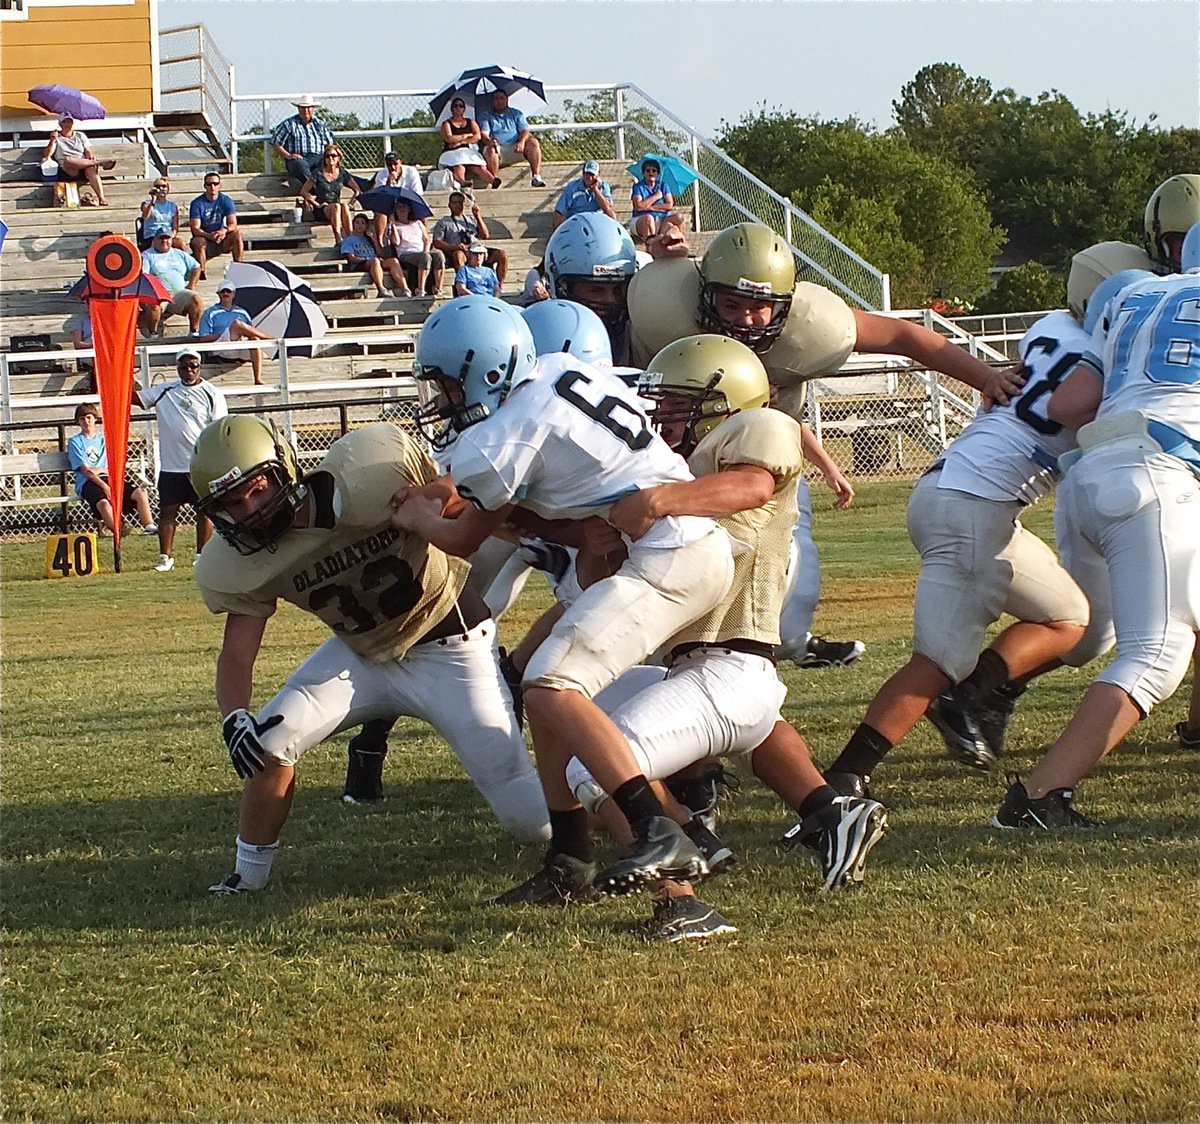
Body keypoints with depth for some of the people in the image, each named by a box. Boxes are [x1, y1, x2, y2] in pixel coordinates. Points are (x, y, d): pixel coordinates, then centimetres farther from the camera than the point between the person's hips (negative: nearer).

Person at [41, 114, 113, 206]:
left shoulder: (80, 136, 25)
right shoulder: (56, 138, 18)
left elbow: (88, 152, 14)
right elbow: (46, 155, 4)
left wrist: (92, 157, -9)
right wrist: (53, 140, -8)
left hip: (83, 170, 1)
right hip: (68, 171, -1)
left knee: (91, 169, -36)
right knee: (67, 160, -38)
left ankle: (101, 198, -52)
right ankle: (100, 163, -33)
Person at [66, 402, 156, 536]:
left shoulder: (104, 438, 22)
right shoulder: (75, 441, 8)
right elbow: (85, 470, -4)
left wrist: (101, 470, -6)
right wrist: (104, 486, -16)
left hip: (108, 478, 4)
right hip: (88, 483, -4)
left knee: (140, 492, -20)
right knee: (103, 502, -37)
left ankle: (149, 527, -27)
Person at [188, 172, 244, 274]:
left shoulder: (226, 200, -2)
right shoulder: (197, 203, -9)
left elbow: (233, 224, -10)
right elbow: (195, 228, -16)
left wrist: (224, 231, -35)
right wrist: (209, 235, -37)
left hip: (223, 240, 2)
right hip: (205, 239, -2)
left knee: (237, 232, -25)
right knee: (198, 242, -36)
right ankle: (201, 273, -23)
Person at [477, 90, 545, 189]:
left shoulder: (517, 114, 19)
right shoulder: (486, 117, 14)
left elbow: (525, 131, 6)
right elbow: (483, 134, -2)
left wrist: (522, 142, -18)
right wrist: (490, 141, -27)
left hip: (515, 149, 2)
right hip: (498, 149, -2)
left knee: (533, 142, -24)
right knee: (490, 149, -36)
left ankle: (536, 176, -30)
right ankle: (495, 179, -44)